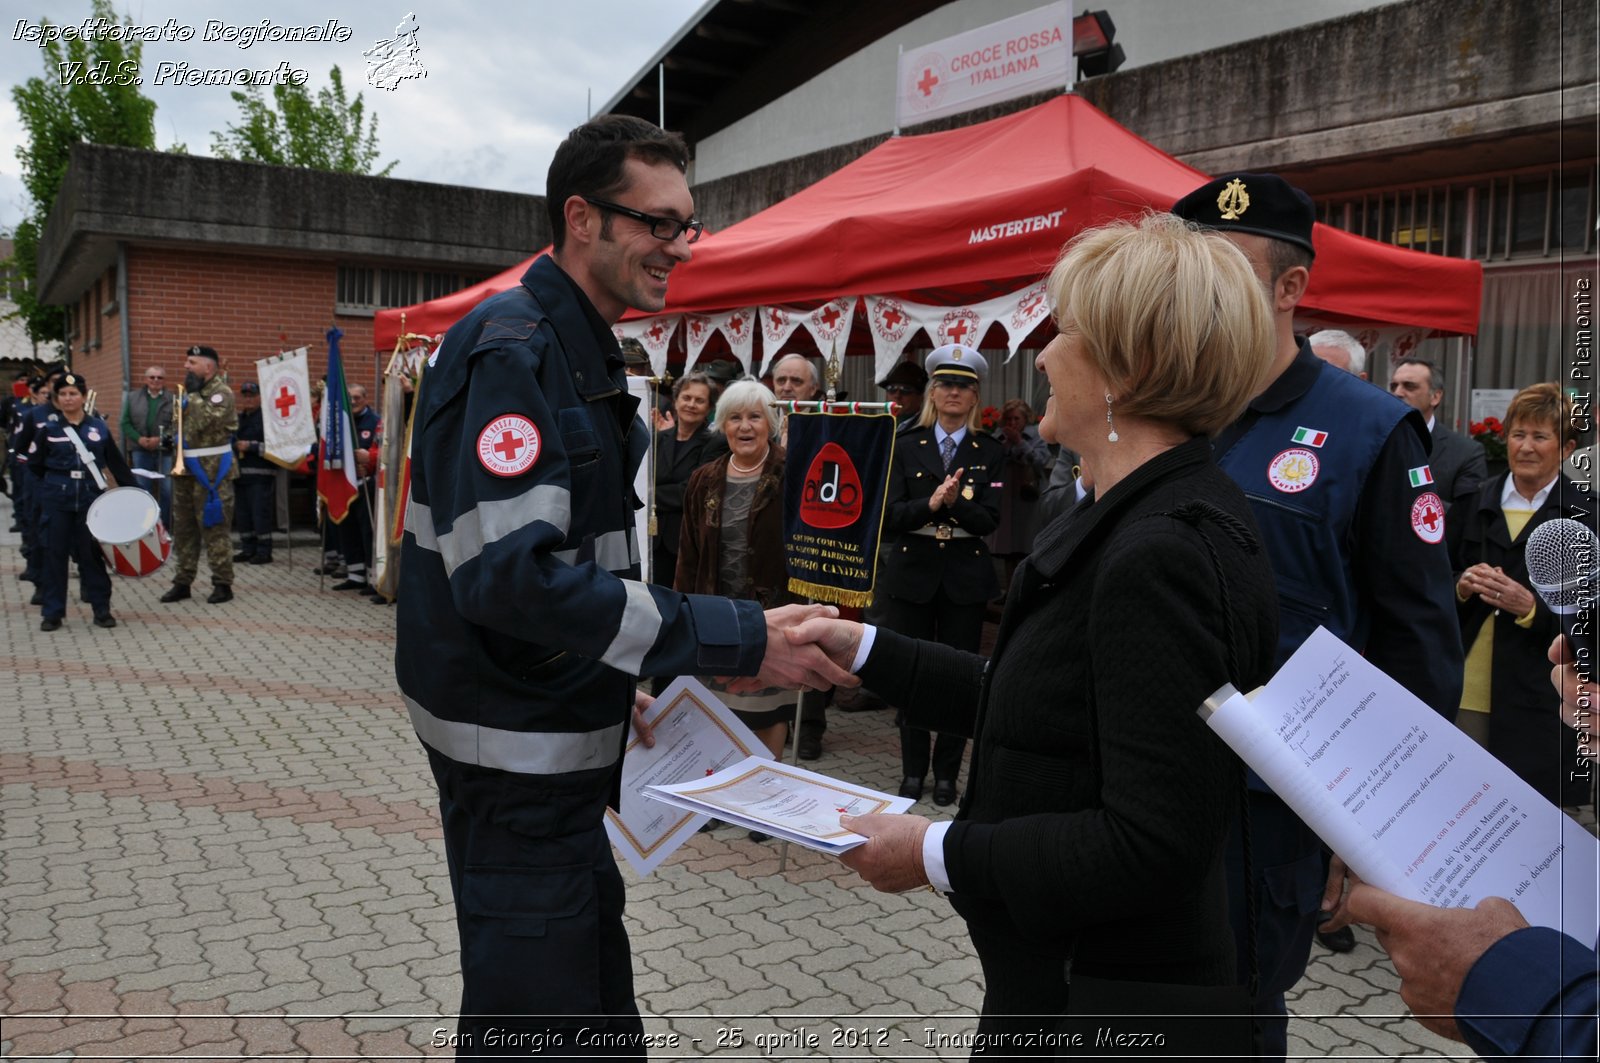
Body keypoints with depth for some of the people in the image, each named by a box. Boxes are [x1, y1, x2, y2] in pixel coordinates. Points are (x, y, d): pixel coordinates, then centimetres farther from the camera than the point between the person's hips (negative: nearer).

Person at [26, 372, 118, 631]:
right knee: (54, 554, 3)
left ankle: (102, 609, 13)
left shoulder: (99, 427, 4)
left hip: (90, 497, 0)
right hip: (57, 499, 0)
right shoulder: (48, 428, 0)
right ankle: (52, 613, 11)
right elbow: (34, 464, 8)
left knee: (91, 553, 5)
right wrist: (50, 487, 5)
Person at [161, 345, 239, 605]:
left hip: (211, 471, -9)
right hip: (185, 468, 9)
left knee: (214, 528, -5)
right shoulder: (189, 390, 16)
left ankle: (223, 584, 2)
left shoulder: (221, 392, -11)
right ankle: (183, 581, 21)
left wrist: (194, 393, -15)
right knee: (183, 528, 13)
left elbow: (202, 421, -24)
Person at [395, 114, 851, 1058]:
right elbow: (508, 572, -30)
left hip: (563, 741, 10)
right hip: (514, 754, -10)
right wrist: (740, 640, -28)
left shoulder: (584, 353, 12)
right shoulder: (511, 350, -19)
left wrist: (617, 676, 12)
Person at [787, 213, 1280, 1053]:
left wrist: (941, 853, -21)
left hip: (1106, 994, -9)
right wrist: (863, 649, 11)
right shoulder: (1128, 523, 5)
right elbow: (1021, 699, 10)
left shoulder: (1163, 554, -26)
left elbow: (1153, 845, -28)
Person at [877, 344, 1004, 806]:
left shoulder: (989, 453, 5)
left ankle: (947, 773, 18)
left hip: (965, 576, 0)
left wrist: (956, 502, -24)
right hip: (911, 572, 0)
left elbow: (988, 520, -6)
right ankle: (913, 771, 20)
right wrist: (930, 504, -22)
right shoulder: (906, 446, 5)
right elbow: (888, 515, -5)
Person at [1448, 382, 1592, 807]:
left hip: (1537, 698, -3)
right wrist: (1461, 587, -7)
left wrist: (1532, 608, -18)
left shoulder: (1583, 516, 0)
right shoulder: (1475, 504, 10)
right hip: (1464, 689, 3)